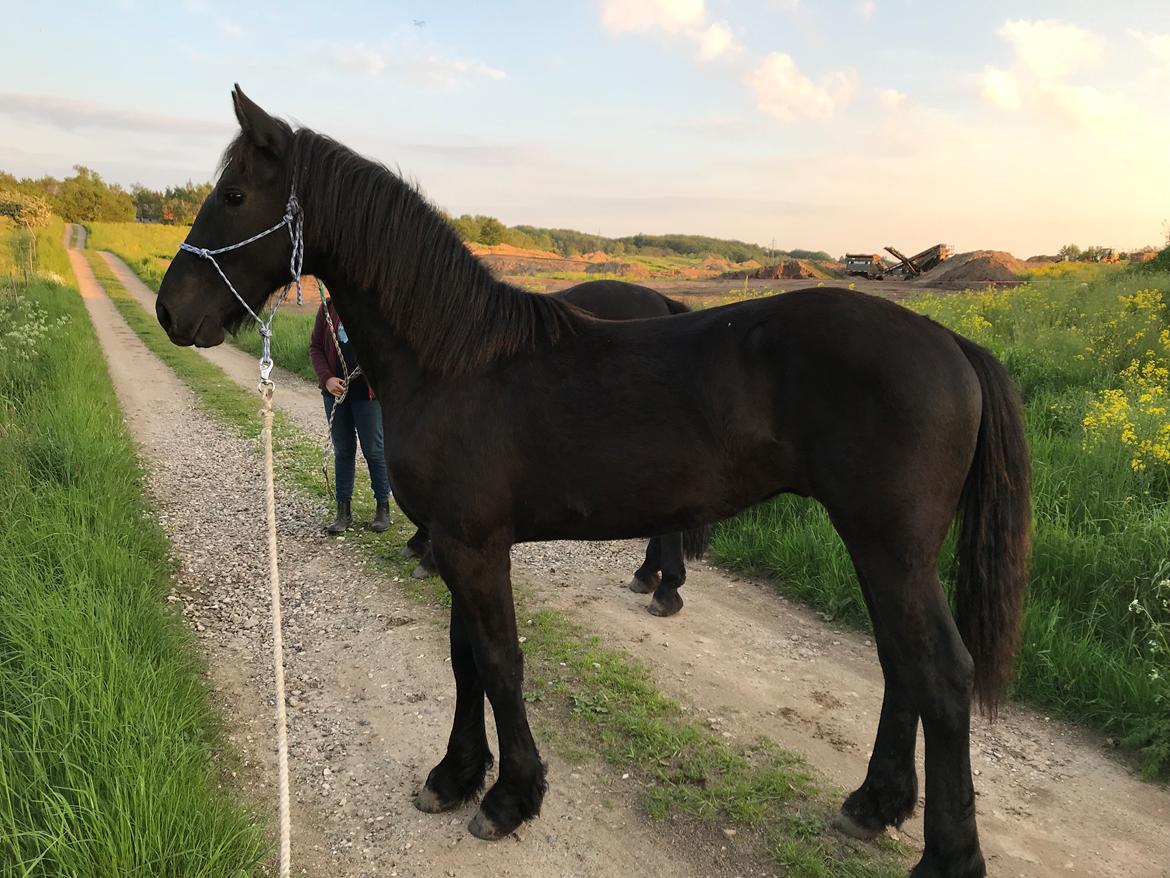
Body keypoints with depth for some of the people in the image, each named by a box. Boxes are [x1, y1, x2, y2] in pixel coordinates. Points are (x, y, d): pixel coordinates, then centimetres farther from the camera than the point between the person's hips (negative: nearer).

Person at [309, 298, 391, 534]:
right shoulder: (327, 308, 3)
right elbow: (315, 346, 5)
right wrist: (326, 378, -10)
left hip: (368, 392, -3)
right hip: (335, 390, 3)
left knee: (374, 450, 4)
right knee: (342, 450, 11)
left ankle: (383, 507, 19)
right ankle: (343, 510, 20)